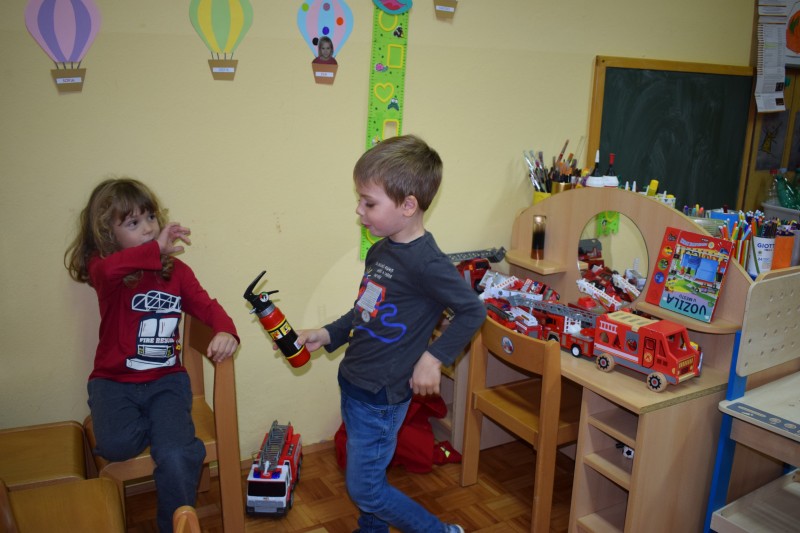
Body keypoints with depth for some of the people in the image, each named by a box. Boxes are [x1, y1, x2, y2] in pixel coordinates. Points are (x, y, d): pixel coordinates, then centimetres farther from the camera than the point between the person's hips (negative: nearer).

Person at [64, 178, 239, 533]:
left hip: (166, 380, 1)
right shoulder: (104, 269, -5)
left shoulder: (176, 271, 6)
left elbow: (206, 306, -1)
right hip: (114, 381, -1)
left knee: (176, 458, -21)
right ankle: (175, 427, 3)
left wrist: (225, 331, -21)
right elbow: (107, 270, -30)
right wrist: (156, 250, -31)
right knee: (116, 446, -30)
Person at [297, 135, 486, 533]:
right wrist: (327, 335, 9)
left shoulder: (424, 262, -24)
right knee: (366, 476, 24)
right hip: (353, 381, 8)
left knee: (364, 488, 4)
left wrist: (434, 357, -19)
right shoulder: (379, 251, 4)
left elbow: (472, 310, -17)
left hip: (380, 395, -8)